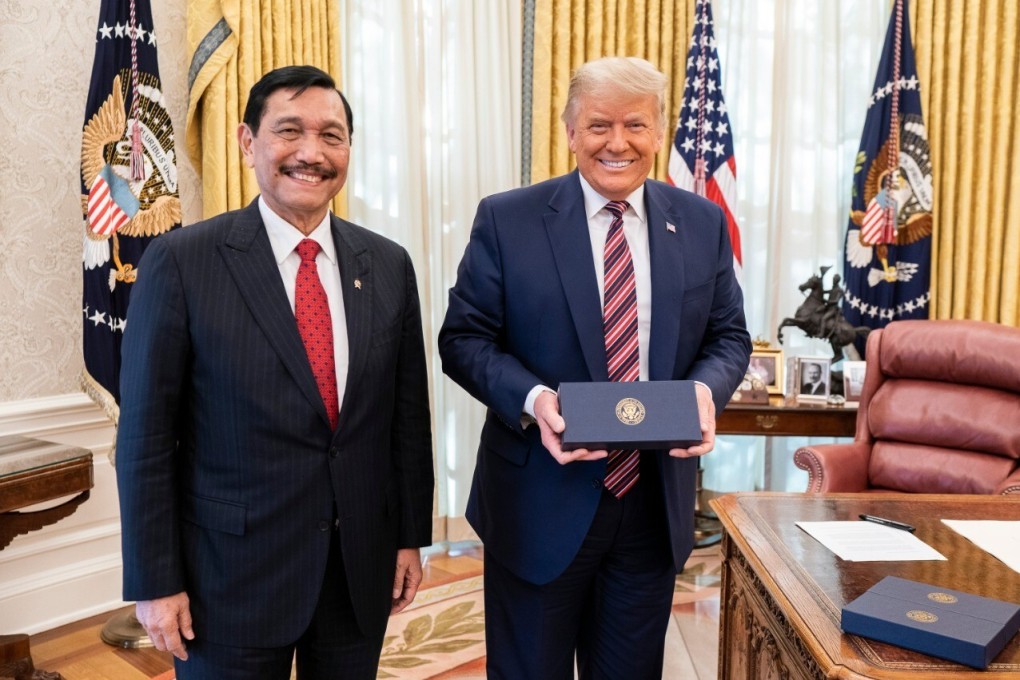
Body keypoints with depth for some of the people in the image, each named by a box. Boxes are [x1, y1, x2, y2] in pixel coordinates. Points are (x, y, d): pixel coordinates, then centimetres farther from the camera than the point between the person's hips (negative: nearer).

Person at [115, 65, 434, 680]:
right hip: (231, 574, -3)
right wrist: (154, 582, -6)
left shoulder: (388, 265, 1)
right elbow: (146, 435, -8)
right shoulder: (180, 262, -10)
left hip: (362, 571, 4)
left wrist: (411, 535, 7)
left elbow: (408, 414, 5)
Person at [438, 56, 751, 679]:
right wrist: (532, 398, -23)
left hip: (657, 501, 3)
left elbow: (729, 338, 8)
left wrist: (706, 389, -15)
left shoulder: (703, 224, 3)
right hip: (541, 499, -2)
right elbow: (464, 339, -5)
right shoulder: (507, 219, -6)